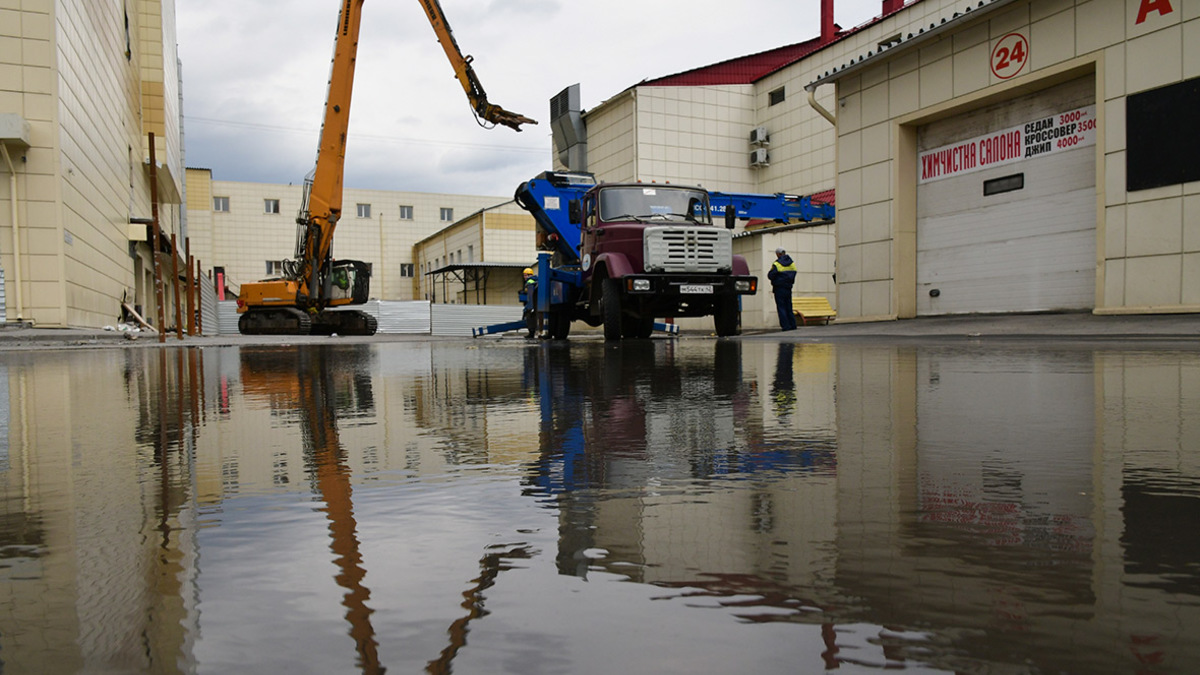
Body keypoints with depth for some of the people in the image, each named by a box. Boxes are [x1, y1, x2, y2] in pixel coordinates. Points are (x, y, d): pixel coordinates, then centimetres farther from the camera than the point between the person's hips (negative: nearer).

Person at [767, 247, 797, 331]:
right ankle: (792, 324, 10)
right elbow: (793, 274, 13)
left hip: (779, 288, -6)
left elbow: (770, 276, -10)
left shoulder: (776, 264, -13)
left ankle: (785, 325, -7)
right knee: (789, 307, 12)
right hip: (789, 288, 6)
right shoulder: (792, 263, 8)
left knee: (781, 307, -3)